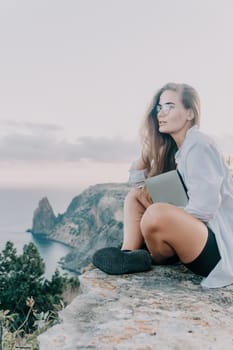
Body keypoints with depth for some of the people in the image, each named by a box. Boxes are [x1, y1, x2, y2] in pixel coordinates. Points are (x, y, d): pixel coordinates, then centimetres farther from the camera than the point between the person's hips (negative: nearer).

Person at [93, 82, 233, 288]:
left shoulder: (198, 145, -16)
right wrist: (146, 150, 1)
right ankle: (129, 255, -6)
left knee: (156, 215, -36)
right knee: (135, 195, 11)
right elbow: (137, 182, 13)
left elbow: (204, 208, -24)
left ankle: (153, 259, -3)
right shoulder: (174, 148, 10)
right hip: (195, 233, 9)